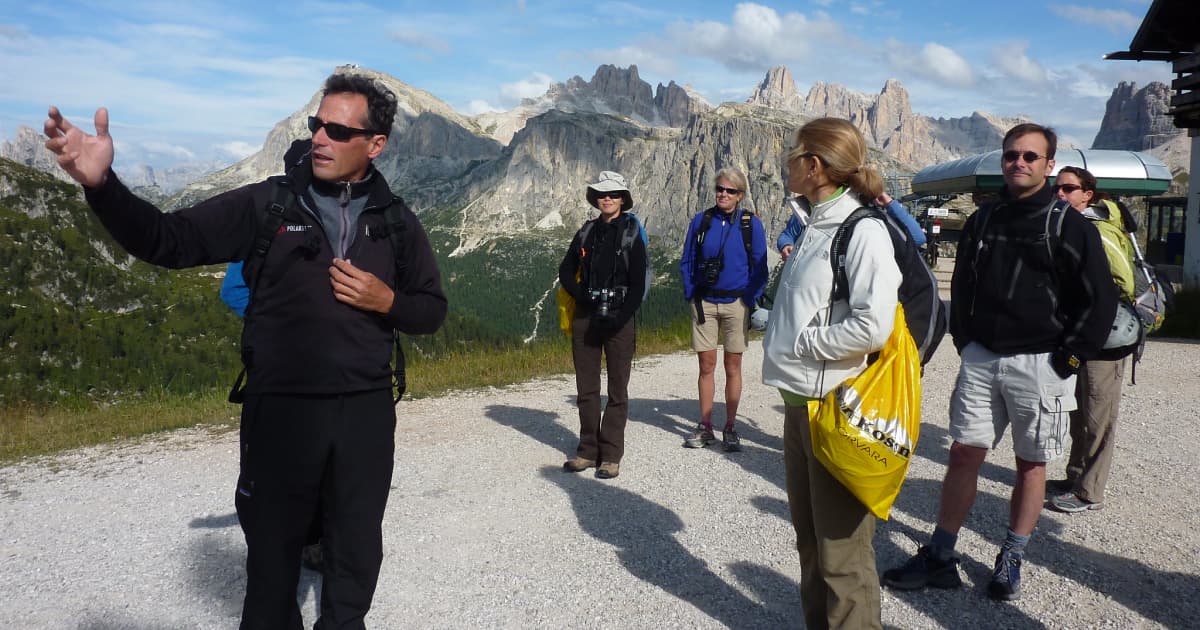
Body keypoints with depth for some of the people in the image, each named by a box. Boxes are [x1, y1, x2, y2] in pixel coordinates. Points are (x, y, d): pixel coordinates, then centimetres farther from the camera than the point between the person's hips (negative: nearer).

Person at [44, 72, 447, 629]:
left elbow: (431, 310, 8)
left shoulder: (396, 221, 2)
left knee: (357, 548, 16)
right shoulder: (266, 203, -3)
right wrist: (101, 183, -25)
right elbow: (167, 241, -9)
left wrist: (387, 301, -12)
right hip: (280, 410, -1)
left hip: (366, 412, 2)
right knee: (272, 547, 12)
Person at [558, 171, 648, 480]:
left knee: (617, 390, 1)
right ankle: (588, 450, 18)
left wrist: (620, 318, -15)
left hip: (619, 320, -4)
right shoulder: (586, 232, 11)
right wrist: (582, 295, -4)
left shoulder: (632, 233, 0)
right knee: (586, 389, 9)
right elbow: (565, 271, 14)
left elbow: (638, 283, -5)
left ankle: (611, 455, 6)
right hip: (585, 318, 4)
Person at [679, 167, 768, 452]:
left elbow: (759, 268, 2)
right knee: (706, 365, 5)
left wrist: (750, 301, -6)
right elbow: (687, 263, 9)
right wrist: (691, 295, 1)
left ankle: (730, 428, 13)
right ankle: (705, 427, 14)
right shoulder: (701, 221, 4)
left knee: (733, 367, 5)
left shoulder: (752, 224, -1)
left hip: (736, 304, -1)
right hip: (704, 303, 2)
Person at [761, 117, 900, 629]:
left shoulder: (863, 231, -15)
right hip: (798, 403, 9)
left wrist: (802, 343, -15)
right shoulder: (812, 226, 10)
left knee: (842, 552, 3)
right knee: (810, 540, 20)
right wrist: (779, 344, 6)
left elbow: (873, 327, -24)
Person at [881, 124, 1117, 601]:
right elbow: (961, 288, 18)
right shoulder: (982, 221, 9)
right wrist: (964, 342, 8)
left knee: (1031, 464, 8)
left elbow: (1100, 302, -5)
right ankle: (939, 558, 11)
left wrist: (1065, 360, -9)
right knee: (963, 454, 4)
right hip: (981, 359, 4)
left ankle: (1011, 560, 22)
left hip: (1038, 364, -3)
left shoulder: (1070, 226, -5)